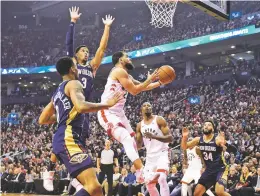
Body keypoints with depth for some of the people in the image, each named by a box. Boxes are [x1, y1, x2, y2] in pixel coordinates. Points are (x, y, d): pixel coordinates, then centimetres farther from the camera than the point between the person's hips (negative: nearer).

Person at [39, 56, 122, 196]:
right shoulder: (73, 84, -1)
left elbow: (42, 120, 31)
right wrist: (107, 104, -9)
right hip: (68, 138, -10)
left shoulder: (57, 92, 26)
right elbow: (81, 107, -22)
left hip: (62, 139, 10)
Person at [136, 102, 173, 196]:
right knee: (149, 184, 7)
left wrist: (154, 136, -27)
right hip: (150, 157, 6)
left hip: (162, 154, -6)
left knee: (162, 179, -25)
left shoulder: (159, 120, -6)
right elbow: (139, 146, 15)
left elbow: (170, 138, -14)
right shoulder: (139, 125, 10)